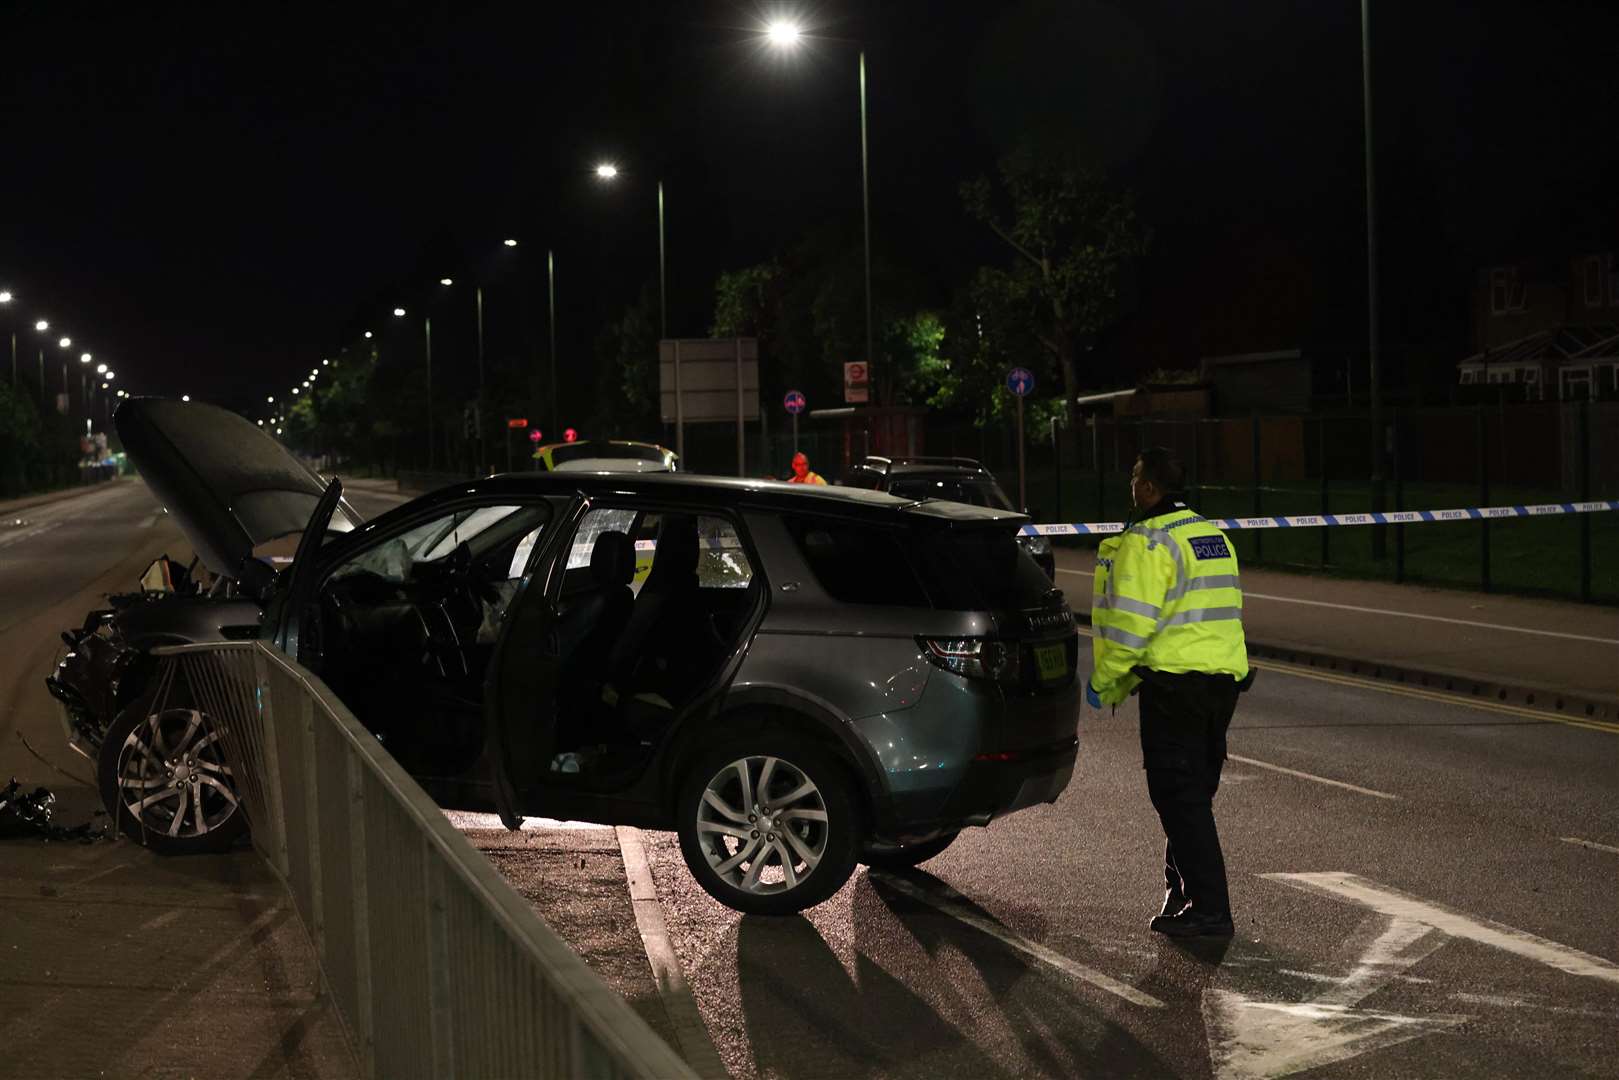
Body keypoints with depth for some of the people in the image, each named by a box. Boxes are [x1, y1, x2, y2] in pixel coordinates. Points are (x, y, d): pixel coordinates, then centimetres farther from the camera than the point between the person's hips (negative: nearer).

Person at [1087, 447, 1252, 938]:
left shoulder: (1147, 543, -13)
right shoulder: (1213, 535, 16)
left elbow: (1130, 621, -20)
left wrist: (1103, 682, -7)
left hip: (1175, 684, -9)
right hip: (1225, 677, 9)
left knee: (1180, 796, -4)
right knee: (1195, 792, 19)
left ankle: (1209, 909, -5)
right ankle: (1182, 891, 30)